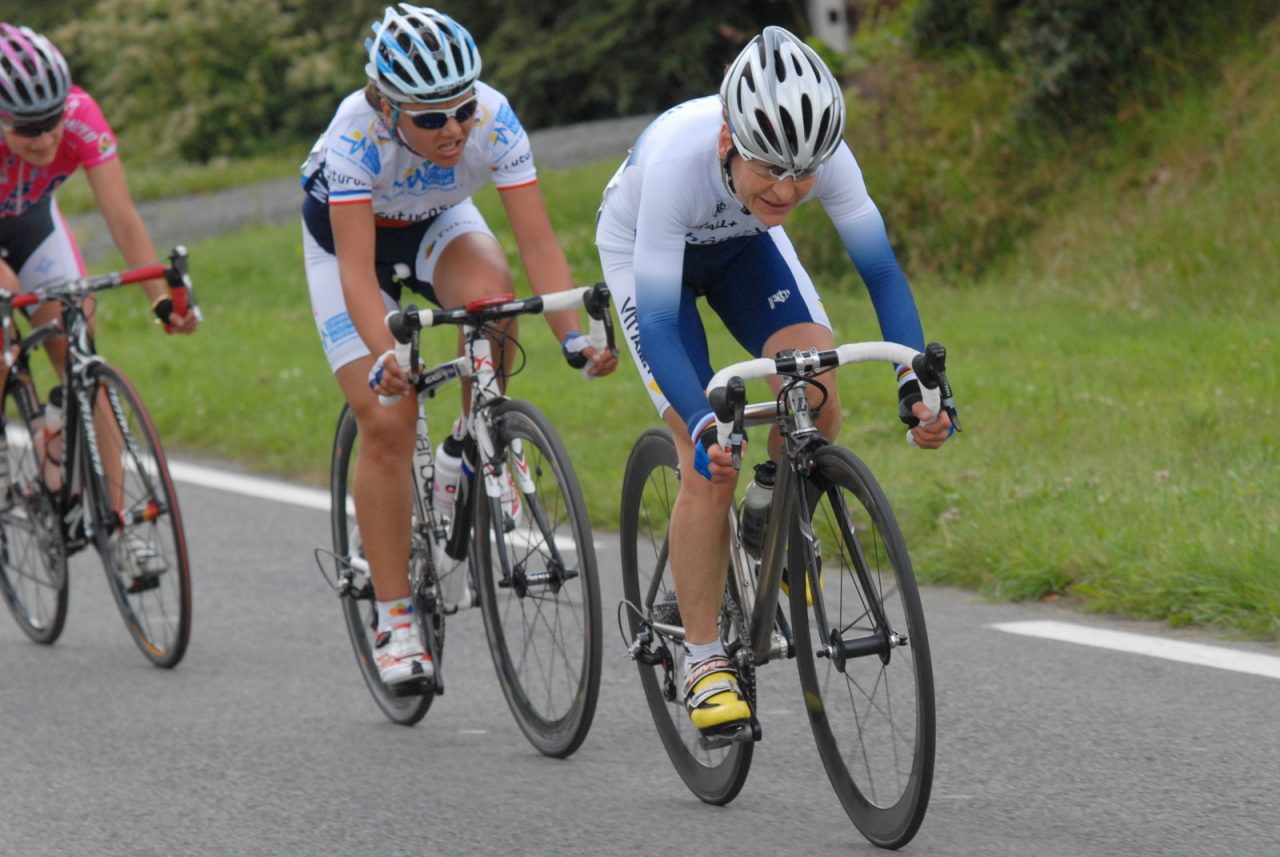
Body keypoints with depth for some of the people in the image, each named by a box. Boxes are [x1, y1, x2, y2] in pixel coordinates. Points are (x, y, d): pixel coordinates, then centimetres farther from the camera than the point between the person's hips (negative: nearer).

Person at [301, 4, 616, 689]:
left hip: (437, 225, 2)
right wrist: (384, 357, -58)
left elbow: (537, 241, -33)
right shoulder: (357, 133, -38)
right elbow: (358, 271, -42)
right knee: (386, 428, -12)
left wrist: (573, 335, -47)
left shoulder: (493, 119, -32)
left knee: (490, 292, -34)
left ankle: (468, 451, -7)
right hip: (345, 236, -2)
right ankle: (394, 621, -2)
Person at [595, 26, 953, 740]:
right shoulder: (677, 160, -42)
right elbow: (657, 326, -41)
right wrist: (706, 429, -54)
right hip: (645, 252, -3)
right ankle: (704, 662, -3)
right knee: (710, 465, -16)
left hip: (744, 245, 3)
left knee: (817, 400, -21)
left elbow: (881, 270, -26)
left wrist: (916, 383, -40)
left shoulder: (824, 152, -33)